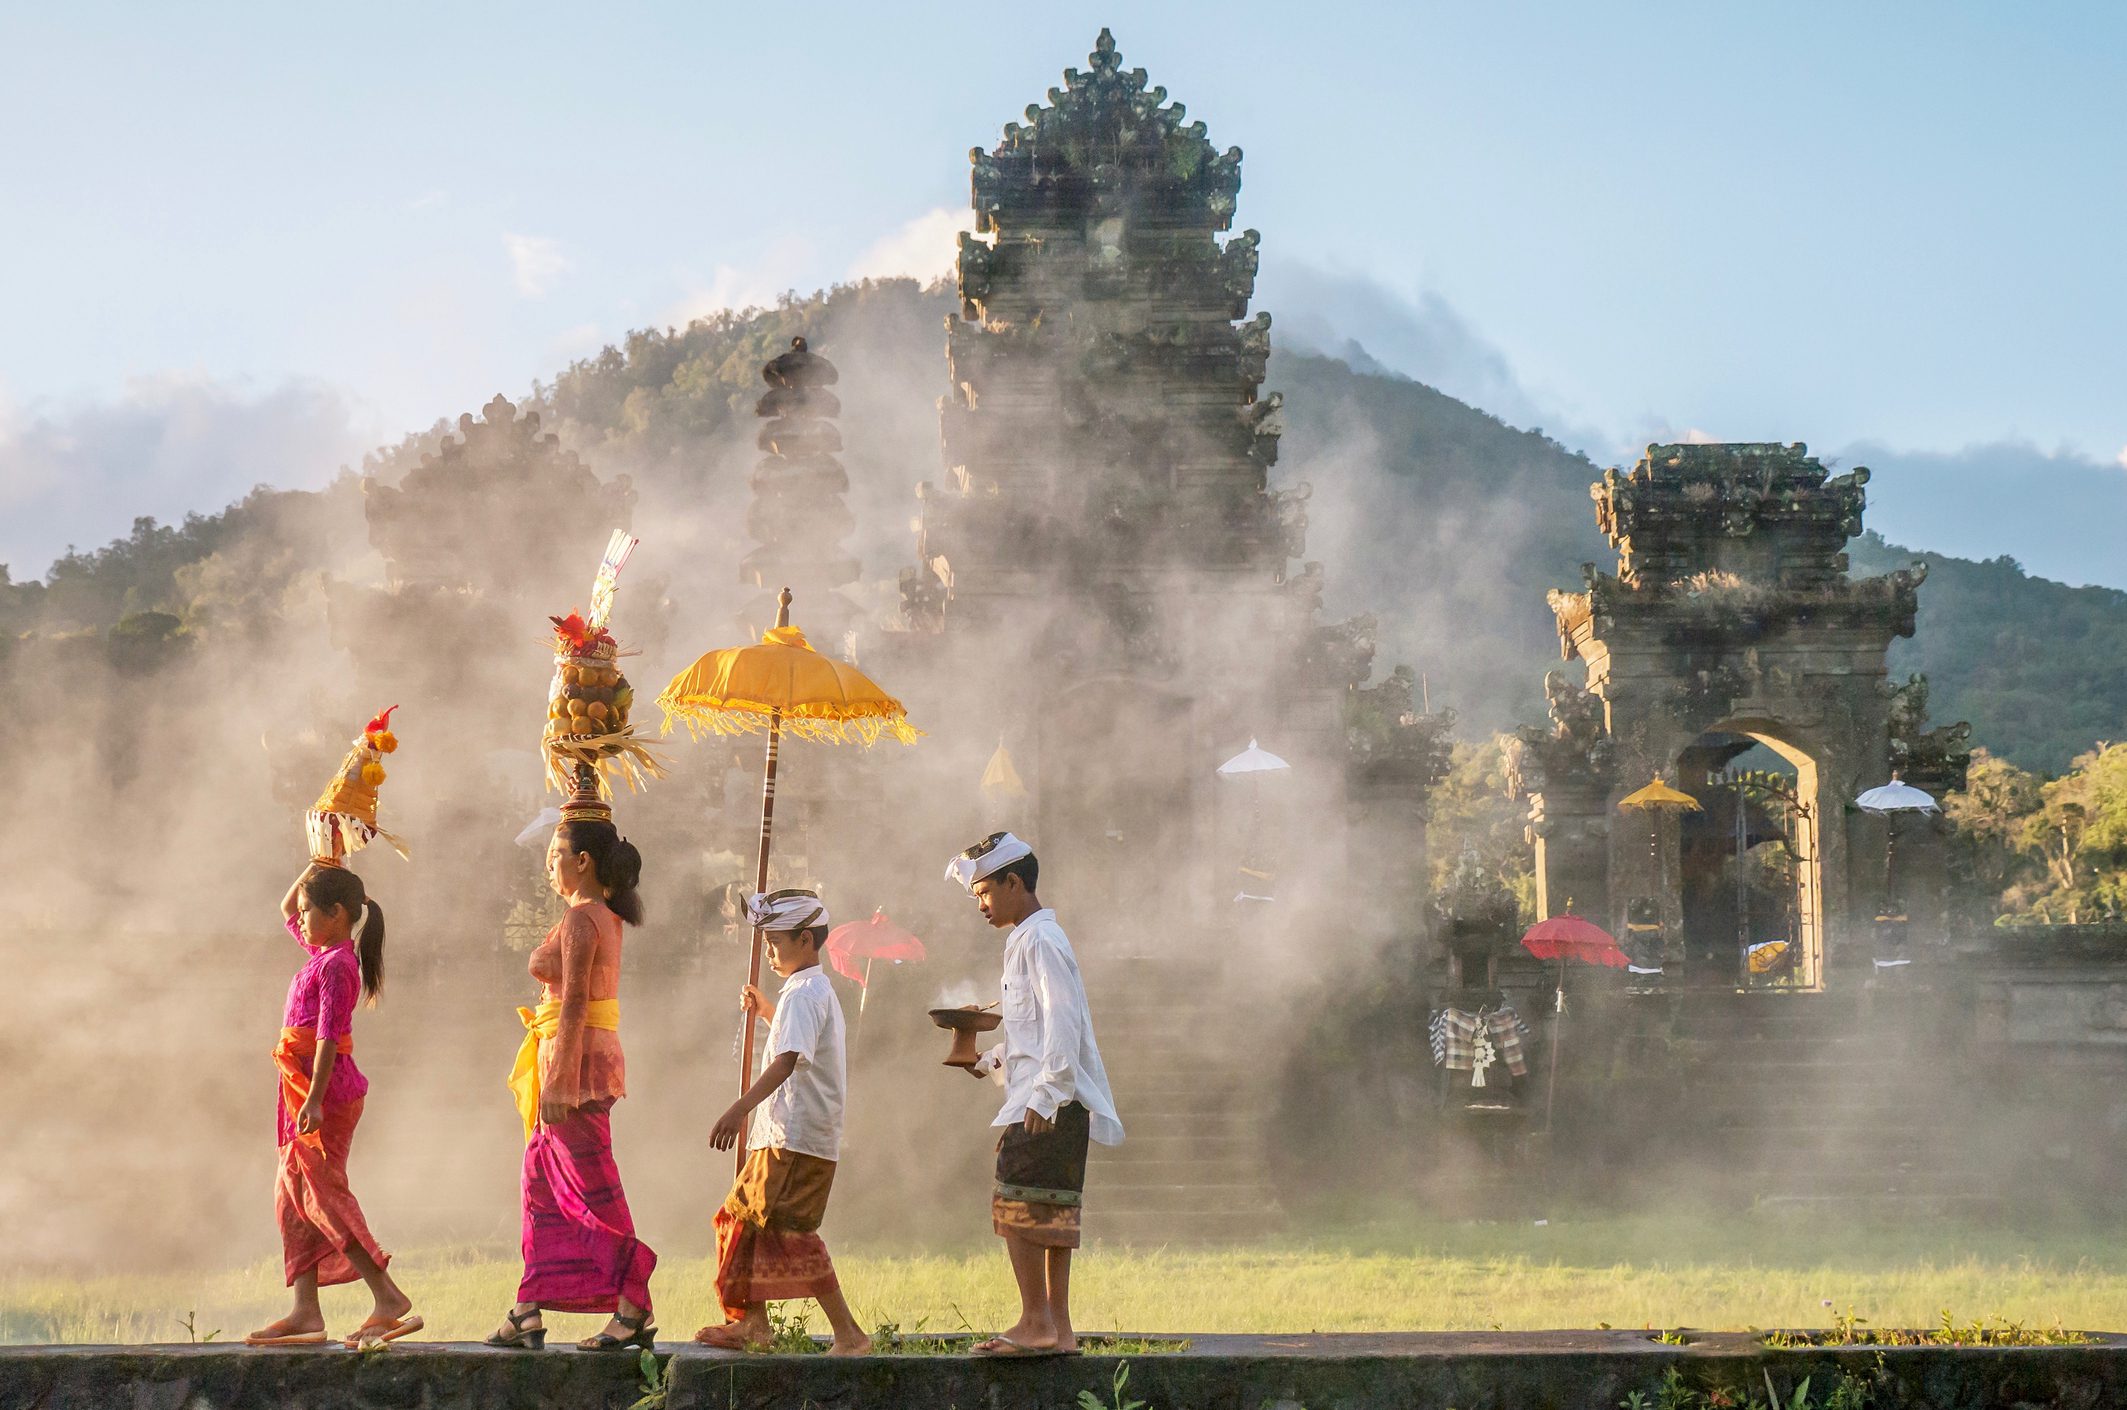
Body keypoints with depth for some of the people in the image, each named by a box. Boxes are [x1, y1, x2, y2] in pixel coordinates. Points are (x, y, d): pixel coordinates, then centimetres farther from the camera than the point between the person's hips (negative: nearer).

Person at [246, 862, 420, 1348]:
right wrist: (312, 872, 20)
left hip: (326, 1090, -10)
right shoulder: (322, 952, 15)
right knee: (292, 1197, 9)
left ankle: (389, 1299, -15)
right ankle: (305, 1311, 9)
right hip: (304, 1091, 10)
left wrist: (314, 1099, -26)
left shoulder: (336, 965, -12)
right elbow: (286, 912, 33)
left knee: (322, 1194, -12)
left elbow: (329, 1036, -20)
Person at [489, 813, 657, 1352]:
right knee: (541, 1183, 12)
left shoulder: (580, 920, -15)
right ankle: (528, 1313, 15)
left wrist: (556, 1081, -20)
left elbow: (574, 1004, -19)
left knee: (595, 1191, -5)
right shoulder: (606, 917, 14)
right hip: (595, 1053, 10)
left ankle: (634, 1311, -1)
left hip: (576, 1061, -10)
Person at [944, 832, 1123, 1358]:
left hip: (1049, 1102, -10)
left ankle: (1037, 1323, -10)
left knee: (1016, 1205, -11)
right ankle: (1059, 1329, 9)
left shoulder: (1041, 940, -11)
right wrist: (991, 1059, 19)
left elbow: (1062, 1021, -19)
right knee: (1052, 1214, 8)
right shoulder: (1026, 940, 21)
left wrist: (1044, 1096, -22)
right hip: (1046, 1101, 10)